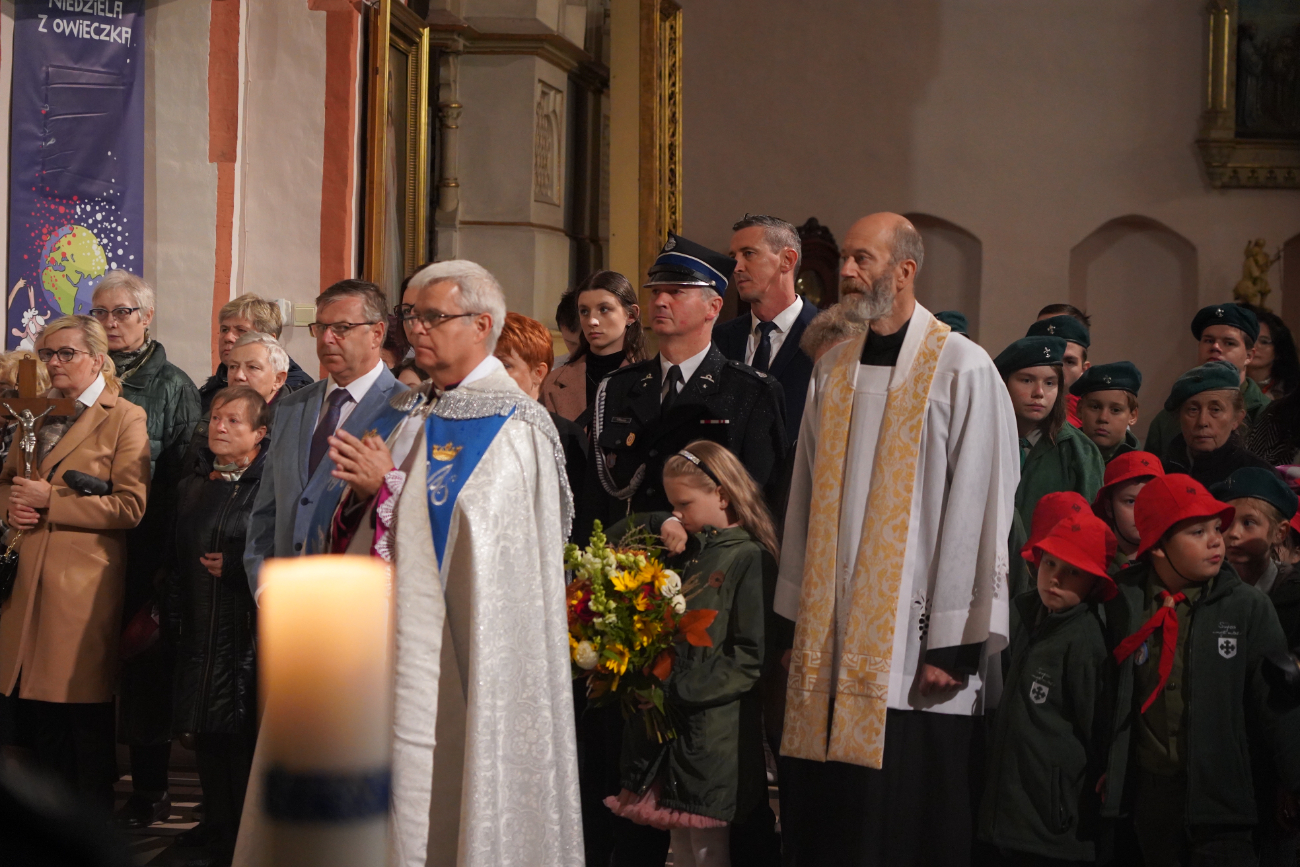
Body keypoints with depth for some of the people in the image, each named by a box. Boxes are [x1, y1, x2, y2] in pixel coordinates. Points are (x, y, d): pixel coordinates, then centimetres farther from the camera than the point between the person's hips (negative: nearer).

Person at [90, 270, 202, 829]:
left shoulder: (173, 387, -1)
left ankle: (149, 791, 13)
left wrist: (171, 556, -13)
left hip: (144, 551, -4)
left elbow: (186, 478, -6)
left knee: (146, 665, 3)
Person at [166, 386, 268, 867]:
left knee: (241, 730, -3)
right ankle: (215, 823, 23)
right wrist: (173, 619, 16)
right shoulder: (194, 483, 12)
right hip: (198, 625, 6)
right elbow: (178, 558, 19)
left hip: (248, 627, -6)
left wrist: (236, 566, -14)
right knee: (205, 728, 10)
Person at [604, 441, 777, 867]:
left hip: (713, 731, -7)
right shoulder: (688, 549, 13)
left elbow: (750, 655, -14)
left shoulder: (748, 557, -8)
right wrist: (663, 527, 6)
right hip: (669, 724, 7)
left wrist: (678, 691, -17)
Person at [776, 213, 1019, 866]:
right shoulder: (832, 370, 12)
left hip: (912, 652, -5)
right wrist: (798, 616, 11)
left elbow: (979, 511, -10)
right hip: (830, 647, 5)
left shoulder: (962, 370, -7)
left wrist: (954, 643, -13)